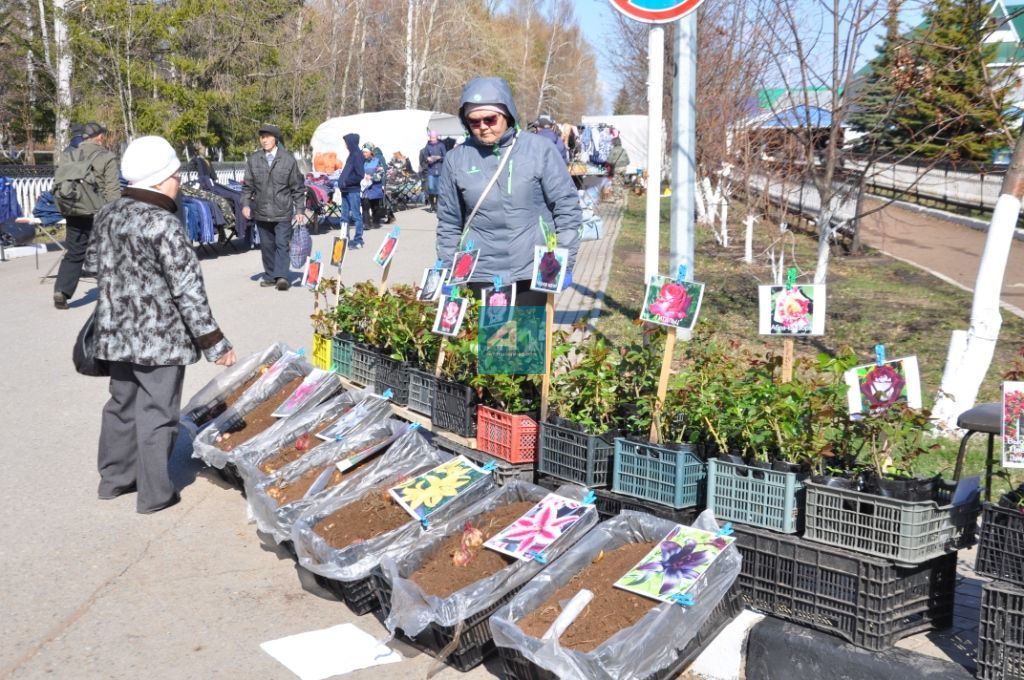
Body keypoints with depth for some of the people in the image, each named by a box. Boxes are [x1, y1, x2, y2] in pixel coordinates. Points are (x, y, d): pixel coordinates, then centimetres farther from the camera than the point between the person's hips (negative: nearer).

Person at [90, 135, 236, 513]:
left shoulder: (107, 215, 5)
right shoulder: (163, 225, -19)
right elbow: (187, 289, -18)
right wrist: (214, 341, -12)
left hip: (116, 332, 8)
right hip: (159, 336, -8)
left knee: (121, 405, 20)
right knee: (157, 413, 2)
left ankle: (114, 477, 32)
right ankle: (154, 493, 10)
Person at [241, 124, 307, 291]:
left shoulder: (288, 159, -2)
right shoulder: (253, 160, 4)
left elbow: (298, 187, 2)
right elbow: (248, 185, 10)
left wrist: (300, 209, -1)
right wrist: (245, 204, -3)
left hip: (283, 212, -3)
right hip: (262, 212, 3)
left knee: (282, 244, -9)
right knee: (267, 245, 10)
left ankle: (281, 276, -12)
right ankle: (270, 276, 19)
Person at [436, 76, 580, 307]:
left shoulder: (539, 149, -4)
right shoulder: (457, 159, 1)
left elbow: (566, 207, -1)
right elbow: (449, 223, 8)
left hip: (532, 271, -1)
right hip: (482, 274, 1)